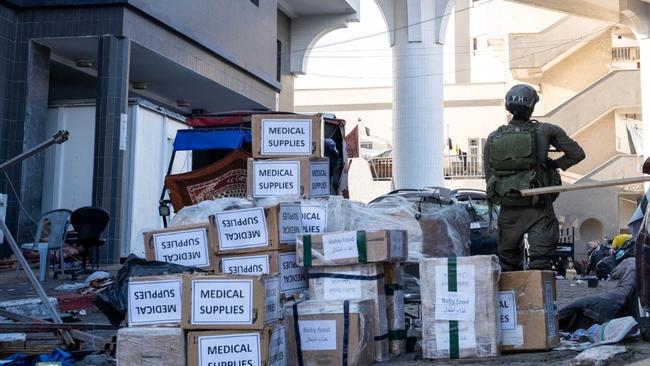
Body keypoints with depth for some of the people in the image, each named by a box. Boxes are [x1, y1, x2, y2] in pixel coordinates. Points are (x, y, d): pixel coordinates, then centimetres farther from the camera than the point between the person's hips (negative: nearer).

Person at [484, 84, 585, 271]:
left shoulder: (493, 138, 2)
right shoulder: (545, 131, -4)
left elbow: (489, 177, 5)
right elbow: (577, 154, -1)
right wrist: (555, 164, 12)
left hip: (508, 211, 3)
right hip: (538, 210, -2)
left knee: (508, 265, 14)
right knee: (540, 263, 0)